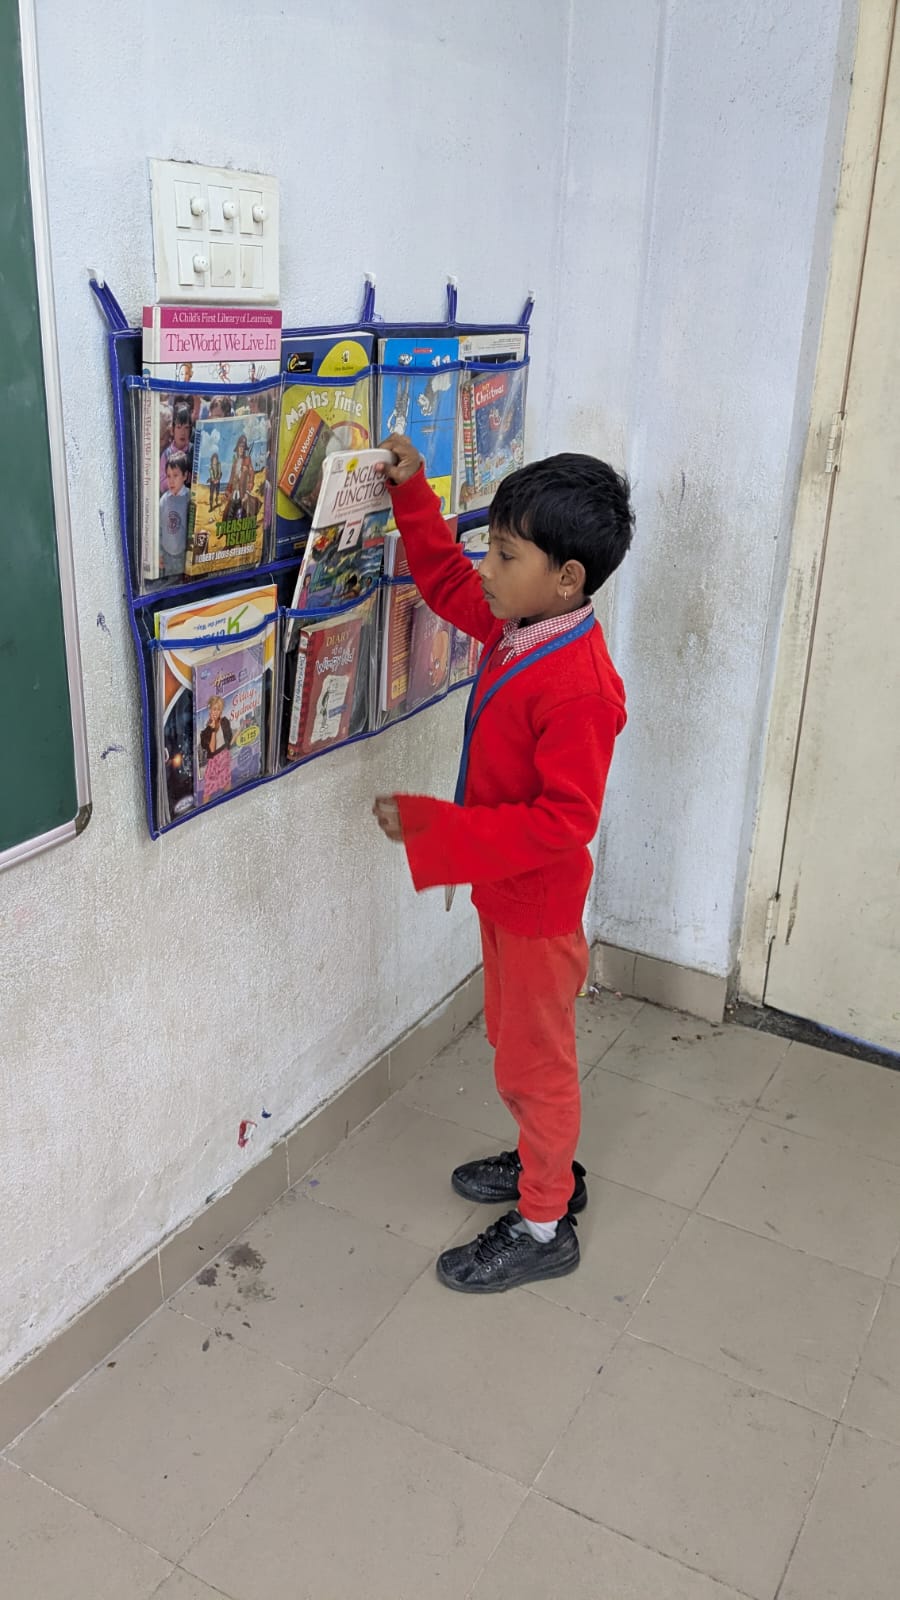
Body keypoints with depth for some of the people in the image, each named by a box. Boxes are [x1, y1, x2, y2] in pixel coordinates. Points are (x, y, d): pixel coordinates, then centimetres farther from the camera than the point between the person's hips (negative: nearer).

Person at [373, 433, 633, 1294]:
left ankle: (543, 1228, 30)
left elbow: (563, 820, -33)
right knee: (514, 1039, 25)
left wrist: (433, 828, -32)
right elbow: (446, 580, 15)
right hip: (504, 888, 9)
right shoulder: (518, 629, -3)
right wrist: (411, 494, 5)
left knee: (536, 1061, 9)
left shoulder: (579, 687, -31)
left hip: (538, 903, -9)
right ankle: (545, 1165, 48)